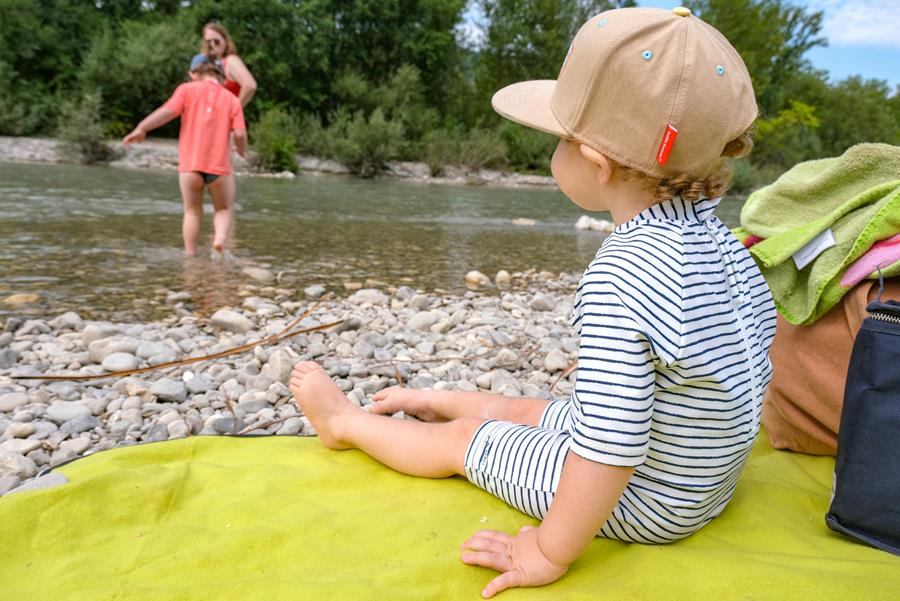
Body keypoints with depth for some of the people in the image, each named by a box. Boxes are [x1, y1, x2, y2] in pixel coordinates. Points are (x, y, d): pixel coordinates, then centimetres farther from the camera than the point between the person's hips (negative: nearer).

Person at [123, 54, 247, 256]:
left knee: (193, 212, 16)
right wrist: (242, 151, 17)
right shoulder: (232, 99, 8)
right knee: (224, 209, 17)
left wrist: (141, 128, -6)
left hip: (190, 164, 0)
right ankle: (220, 241, -10)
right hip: (219, 166, 0)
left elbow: (168, 111, -8)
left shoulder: (187, 89, 6)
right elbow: (240, 134, -2)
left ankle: (190, 255, 13)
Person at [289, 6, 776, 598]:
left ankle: (346, 421, 34)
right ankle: (431, 401, 51)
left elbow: (612, 446, -36)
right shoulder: (713, 235, -6)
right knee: (513, 409, 24)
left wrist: (551, 553, -21)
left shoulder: (619, 276, -35)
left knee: (465, 439, 10)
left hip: (646, 499, -7)